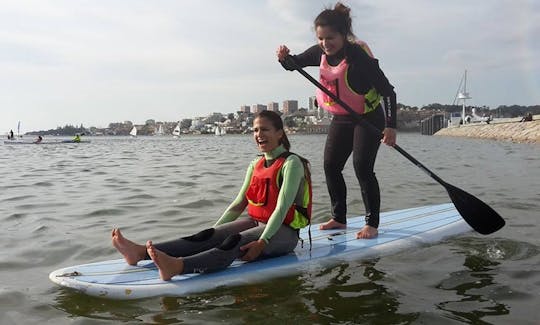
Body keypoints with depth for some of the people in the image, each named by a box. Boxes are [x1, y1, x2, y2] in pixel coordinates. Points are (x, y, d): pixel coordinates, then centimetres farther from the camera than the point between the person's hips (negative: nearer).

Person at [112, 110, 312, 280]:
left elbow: (282, 208, -20)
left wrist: (262, 242, -30)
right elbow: (239, 204, 13)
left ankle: (178, 266, -56)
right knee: (209, 237, -16)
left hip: (283, 232, -6)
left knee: (236, 242, -33)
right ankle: (142, 252, -30)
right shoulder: (255, 165, 13)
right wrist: (213, 232, 4)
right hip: (255, 222, 6)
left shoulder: (291, 163, -9)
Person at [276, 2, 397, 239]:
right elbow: (293, 64, 8)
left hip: (369, 118, -7)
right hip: (341, 119, 7)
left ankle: (372, 224, -3)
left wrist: (390, 126, -32)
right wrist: (284, 57, -17)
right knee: (331, 166, 6)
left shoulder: (359, 55, -26)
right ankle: (339, 218, 19)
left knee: (362, 168, -15)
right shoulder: (320, 53, -7)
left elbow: (387, 90, -25)